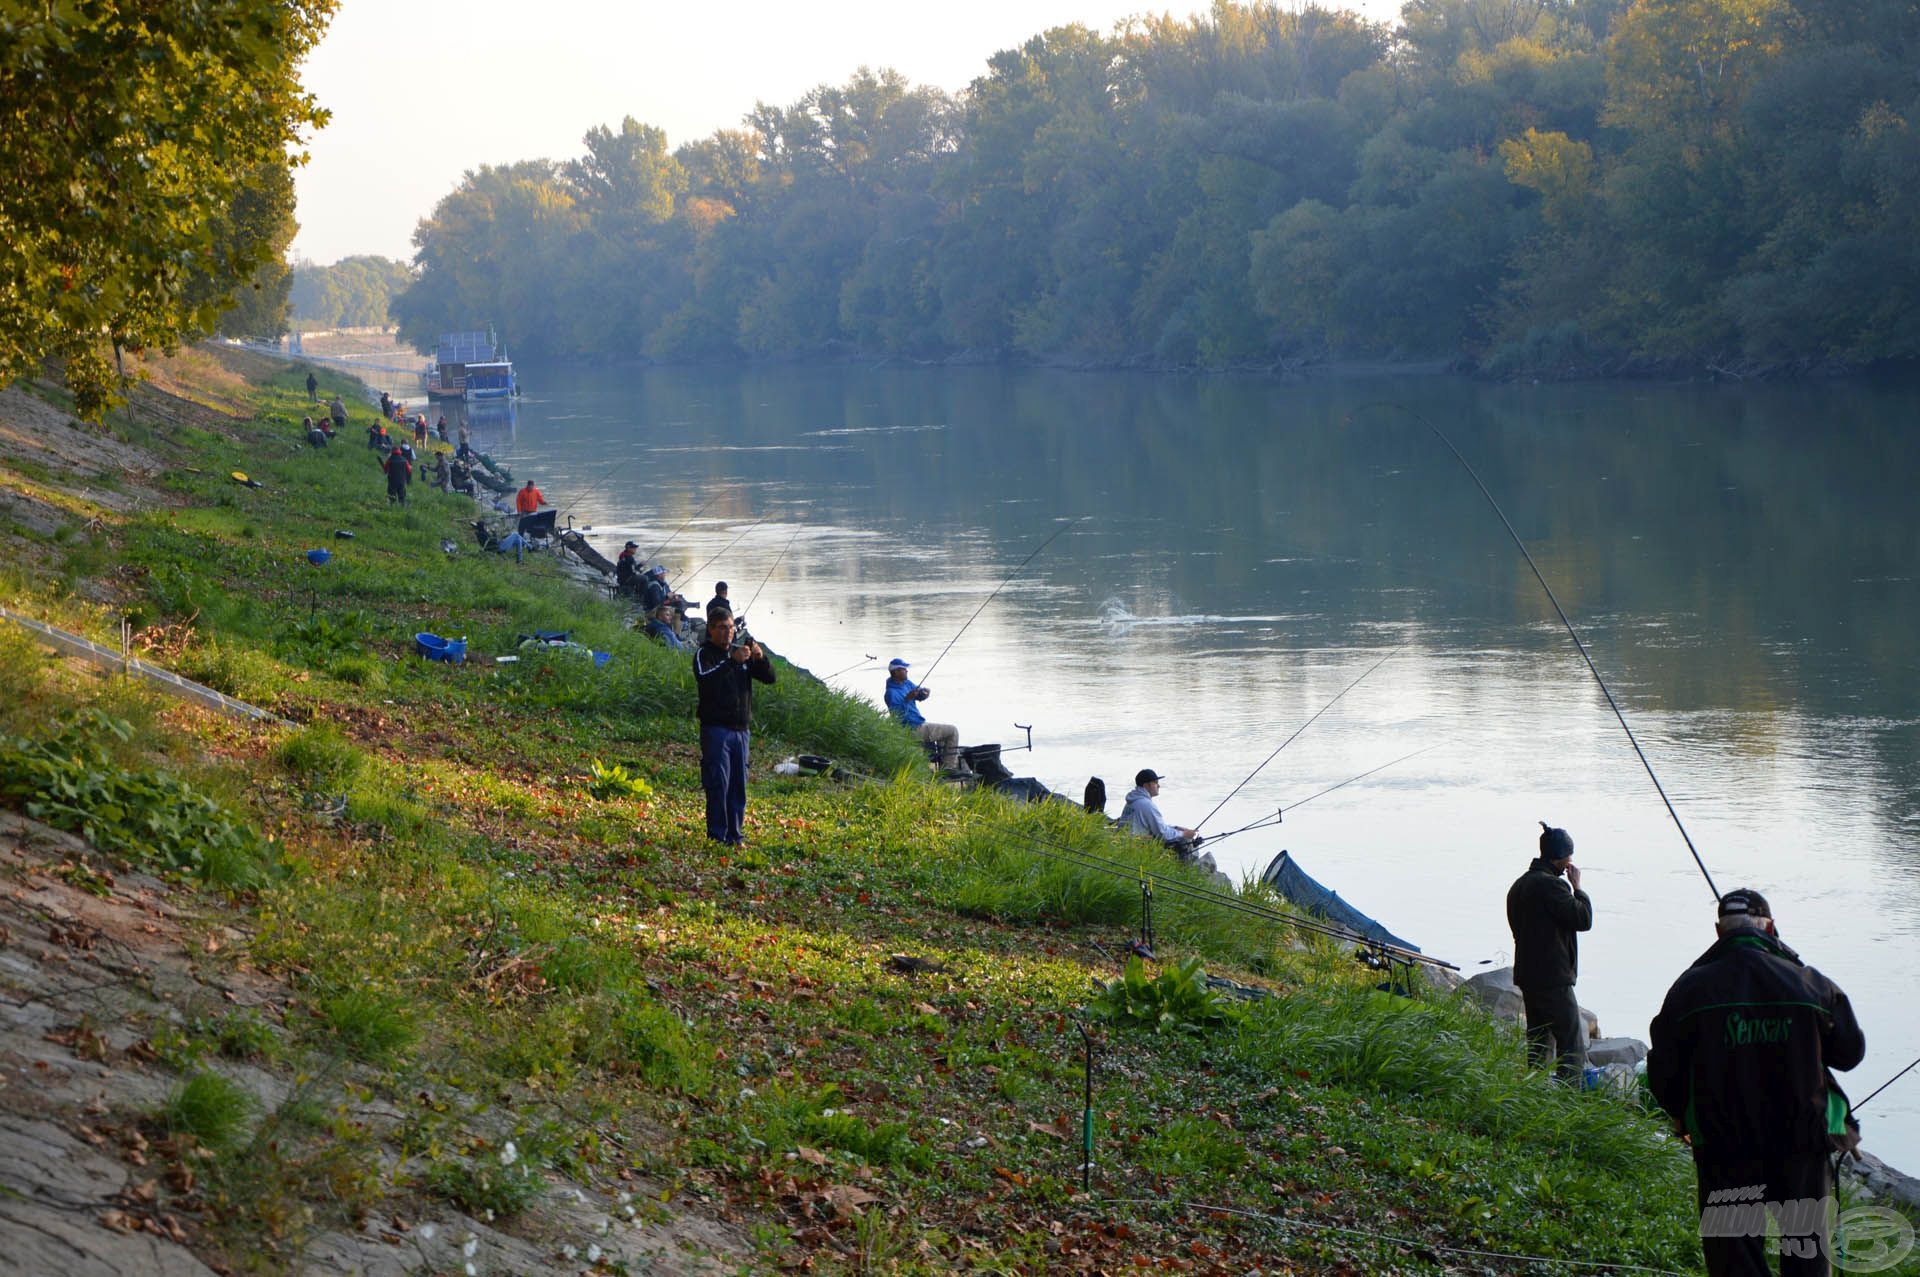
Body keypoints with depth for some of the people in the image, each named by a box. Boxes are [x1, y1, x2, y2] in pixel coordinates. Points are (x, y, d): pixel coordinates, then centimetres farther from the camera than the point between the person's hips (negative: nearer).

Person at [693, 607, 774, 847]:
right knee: (718, 783, -10)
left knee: (739, 784, 6)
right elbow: (705, 679, -22)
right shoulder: (704, 654, -2)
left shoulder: (740, 652, 16)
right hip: (716, 729, -6)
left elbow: (769, 678, 10)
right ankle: (717, 836, -7)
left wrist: (761, 658, -10)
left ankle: (734, 834, 11)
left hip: (741, 729, 6)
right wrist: (732, 661, -31)